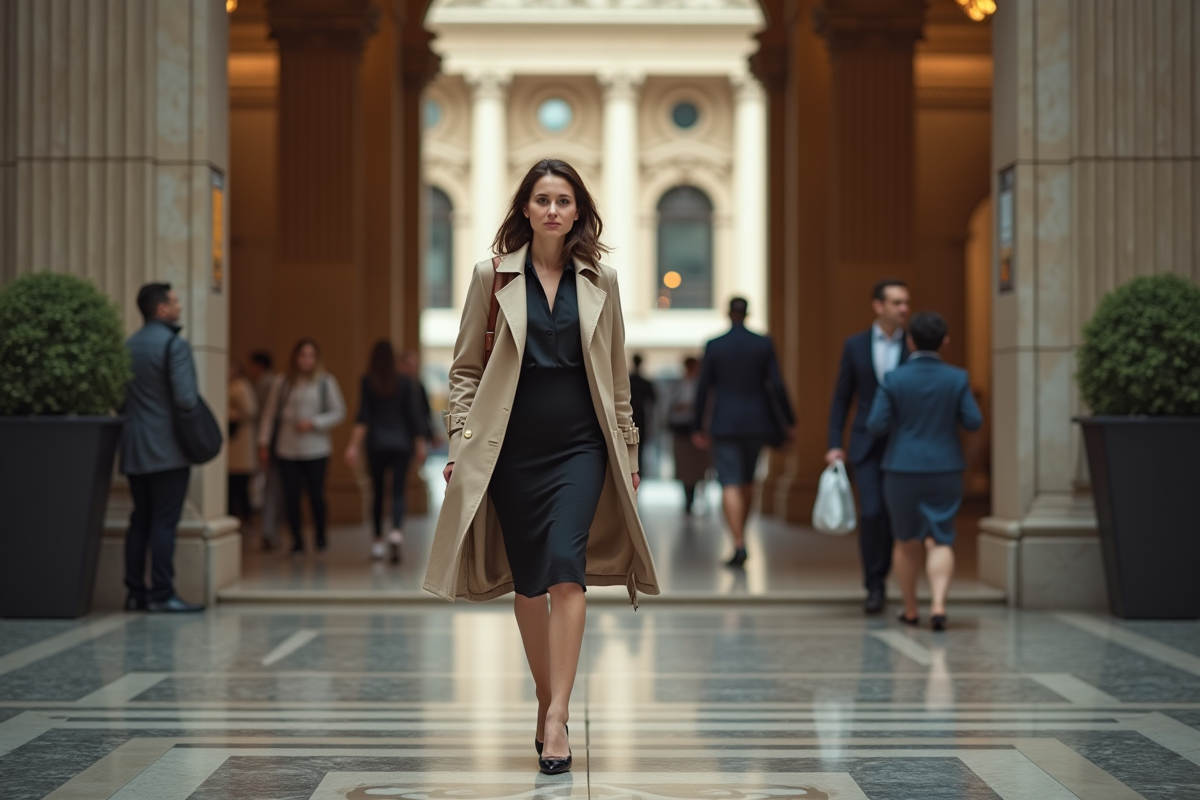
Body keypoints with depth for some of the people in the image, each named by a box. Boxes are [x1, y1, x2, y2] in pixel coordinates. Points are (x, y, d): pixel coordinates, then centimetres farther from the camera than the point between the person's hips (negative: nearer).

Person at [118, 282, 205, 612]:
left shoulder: (127, 346, 10)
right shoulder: (174, 344, -12)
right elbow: (185, 397, -19)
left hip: (134, 449, 7)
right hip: (168, 449, -7)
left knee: (140, 520, 11)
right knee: (164, 521, -5)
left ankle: (135, 592, 12)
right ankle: (161, 594, -6)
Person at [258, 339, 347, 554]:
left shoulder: (326, 383, 4)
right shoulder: (282, 383, 6)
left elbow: (339, 413, 4)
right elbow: (269, 414, 10)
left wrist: (313, 423, -9)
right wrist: (264, 443, 6)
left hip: (316, 449, -1)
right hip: (287, 450, 1)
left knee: (316, 495, -3)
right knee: (291, 496, -2)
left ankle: (321, 537, 19)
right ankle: (297, 540, 12)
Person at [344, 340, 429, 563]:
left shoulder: (367, 382, -2)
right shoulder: (406, 382, 1)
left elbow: (363, 417, -8)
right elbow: (414, 414, 2)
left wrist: (354, 445, -9)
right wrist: (419, 444, 8)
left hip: (376, 444, 0)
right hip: (401, 443, 0)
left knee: (377, 492, 10)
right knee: (398, 492, -3)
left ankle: (378, 540, 14)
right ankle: (397, 530, -28)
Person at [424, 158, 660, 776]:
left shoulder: (601, 281, 7)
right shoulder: (493, 276, 4)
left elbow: (616, 377, 13)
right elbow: (465, 368, 6)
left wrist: (627, 451, 12)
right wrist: (459, 442, -2)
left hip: (580, 445, -1)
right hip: (513, 446, 1)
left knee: (565, 568, -17)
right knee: (527, 583, 6)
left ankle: (556, 716, -19)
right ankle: (546, 700, 22)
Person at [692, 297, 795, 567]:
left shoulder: (714, 346, -4)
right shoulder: (763, 344, -2)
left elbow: (702, 389, -2)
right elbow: (777, 385, -5)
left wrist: (698, 427, 7)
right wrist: (789, 422, 3)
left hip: (725, 424, -2)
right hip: (756, 423, 2)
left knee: (730, 485, -4)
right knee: (747, 481, 18)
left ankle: (739, 545, -15)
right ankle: (740, 537, 27)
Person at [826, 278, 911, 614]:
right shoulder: (855, 345, 3)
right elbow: (841, 398, 6)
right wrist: (834, 445, 0)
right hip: (866, 444, 0)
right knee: (871, 514, -12)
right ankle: (875, 586, 1)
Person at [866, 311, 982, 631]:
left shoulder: (893, 380, -8)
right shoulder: (956, 378, -5)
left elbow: (876, 426, -9)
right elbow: (974, 422, -5)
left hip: (902, 471, 0)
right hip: (944, 472, 0)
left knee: (907, 541, 15)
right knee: (939, 541, 2)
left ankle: (910, 610, 23)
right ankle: (938, 605, -18)